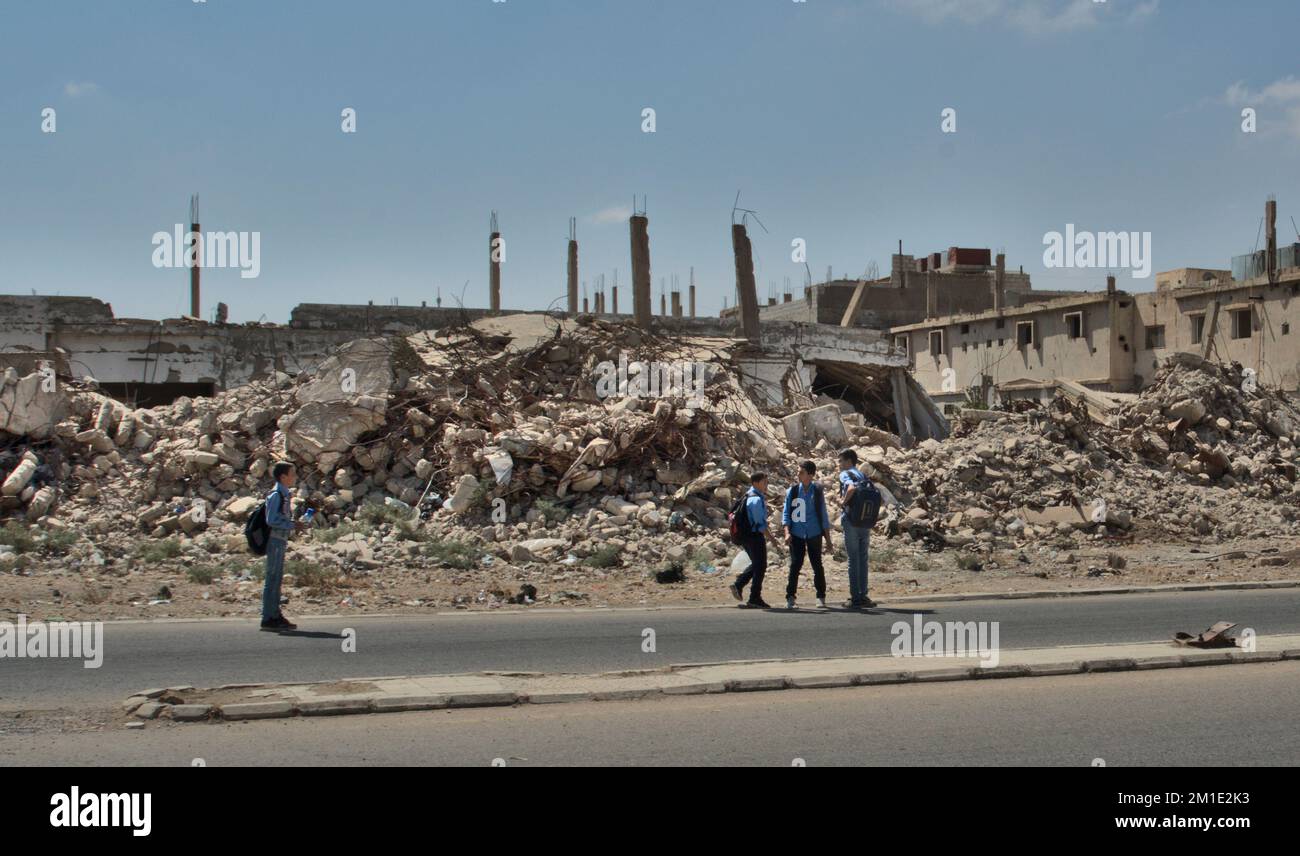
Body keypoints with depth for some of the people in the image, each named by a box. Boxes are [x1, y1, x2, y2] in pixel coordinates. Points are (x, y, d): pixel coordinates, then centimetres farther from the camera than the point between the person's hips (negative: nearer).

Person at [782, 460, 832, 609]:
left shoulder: (817, 491, 5)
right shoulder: (792, 491, 4)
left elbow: (823, 516, 8)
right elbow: (786, 513, 3)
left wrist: (828, 539, 6)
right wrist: (787, 532, -11)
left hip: (814, 534, 0)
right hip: (797, 534, 0)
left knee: (817, 565, 3)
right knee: (795, 565, -7)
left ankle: (821, 597, 12)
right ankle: (790, 598, -3)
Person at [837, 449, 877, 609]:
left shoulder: (845, 474, -5)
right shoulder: (864, 476, 17)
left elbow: (852, 488, -27)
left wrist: (843, 501, -12)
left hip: (851, 521, -6)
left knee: (853, 559, -3)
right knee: (863, 559, 11)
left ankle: (855, 597, -1)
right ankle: (863, 595, 12)